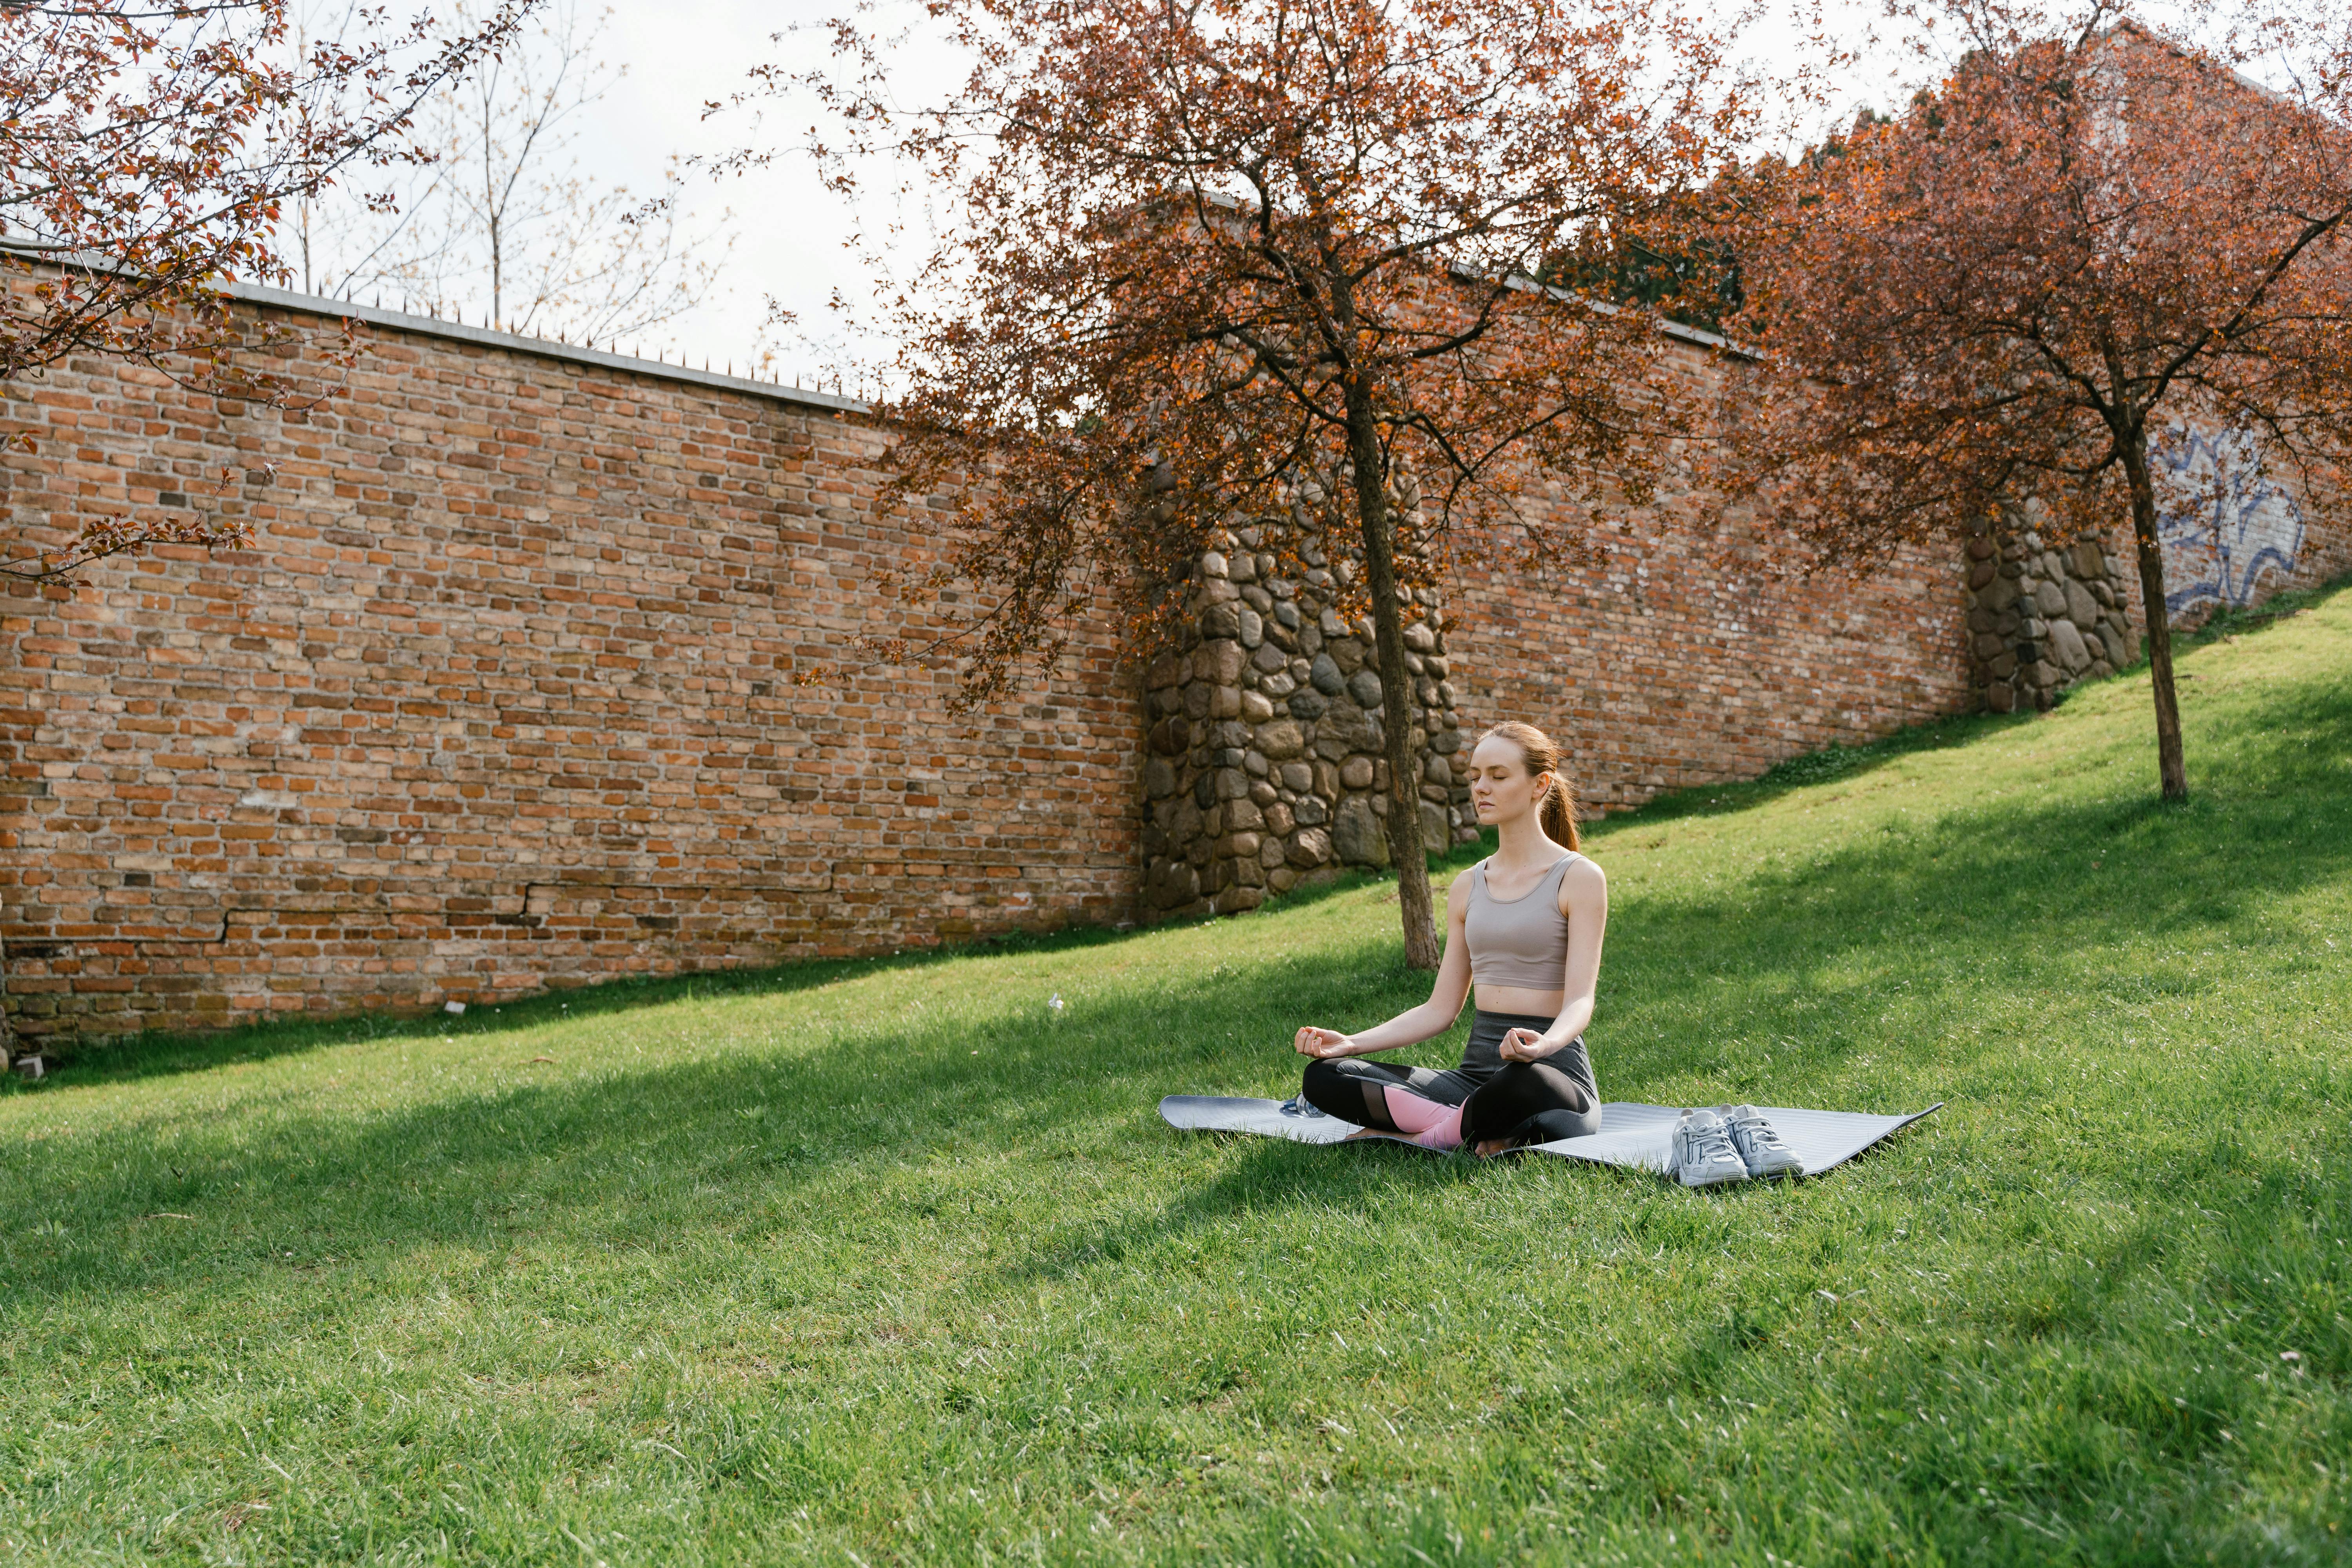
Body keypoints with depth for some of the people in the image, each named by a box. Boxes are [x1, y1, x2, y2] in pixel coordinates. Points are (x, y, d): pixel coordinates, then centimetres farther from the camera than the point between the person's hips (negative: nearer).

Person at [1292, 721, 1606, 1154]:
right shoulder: (1468, 887, 15)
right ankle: (1483, 1128, -21)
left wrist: (1544, 1045, -36)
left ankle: (1439, 1134, -14)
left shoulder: (1579, 878, -3)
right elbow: (1441, 1009, 13)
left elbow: (1580, 999, -12)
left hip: (1556, 1067, -6)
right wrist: (1351, 1043, -1)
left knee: (1525, 1083, -44)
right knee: (1322, 1077, -13)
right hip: (1477, 1067, 6)